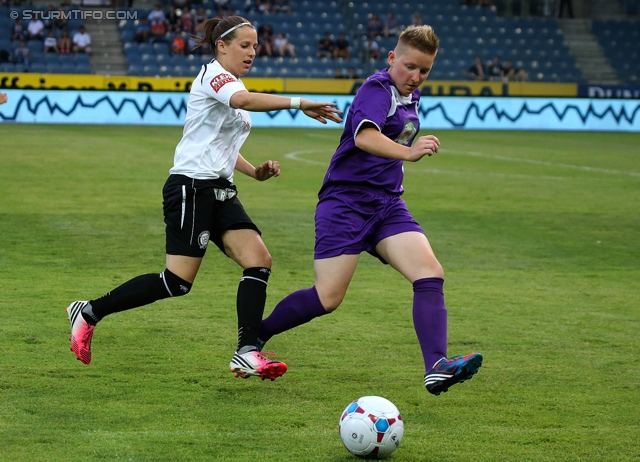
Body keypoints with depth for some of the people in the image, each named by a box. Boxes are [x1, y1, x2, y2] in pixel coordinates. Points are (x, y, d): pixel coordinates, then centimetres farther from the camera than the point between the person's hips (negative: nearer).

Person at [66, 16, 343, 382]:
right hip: (191, 187, -9)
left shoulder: (234, 84, 20)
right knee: (178, 281, -9)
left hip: (220, 191, 9)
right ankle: (89, 313, 5)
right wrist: (297, 103, -40)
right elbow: (241, 99, -33)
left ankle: (247, 353, -13)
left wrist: (255, 171, 13)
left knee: (259, 261, -9)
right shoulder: (213, 75, -9)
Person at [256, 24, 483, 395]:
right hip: (346, 201, -8)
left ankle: (437, 367, -24)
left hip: (387, 204, 8)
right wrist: (407, 152, -51)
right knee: (328, 299, -8)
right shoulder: (378, 89, -15)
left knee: (431, 274, -15)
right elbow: (364, 136, -37)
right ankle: (255, 336, 16)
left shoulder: (412, 96, 12)